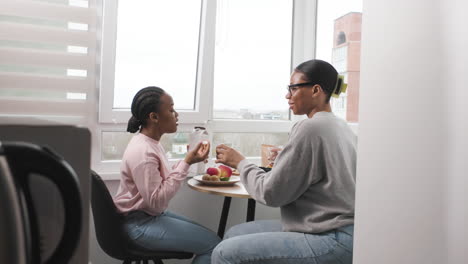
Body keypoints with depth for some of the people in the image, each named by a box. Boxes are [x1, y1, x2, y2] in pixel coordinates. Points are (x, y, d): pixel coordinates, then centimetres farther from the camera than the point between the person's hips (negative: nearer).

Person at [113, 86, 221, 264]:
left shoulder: (151, 143, 5)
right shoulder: (142, 152, -24)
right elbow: (157, 201, -26)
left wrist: (188, 161, 1)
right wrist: (186, 163, -26)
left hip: (152, 215, 10)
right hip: (140, 223, -9)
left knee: (207, 236, 12)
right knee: (213, 244, -10)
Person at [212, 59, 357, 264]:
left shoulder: (310, 128, -16)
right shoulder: (339, 126, 12)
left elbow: (271, 193, -14)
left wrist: (239, 162, 0)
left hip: (335, 242, -10)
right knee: (234, 234, 11)